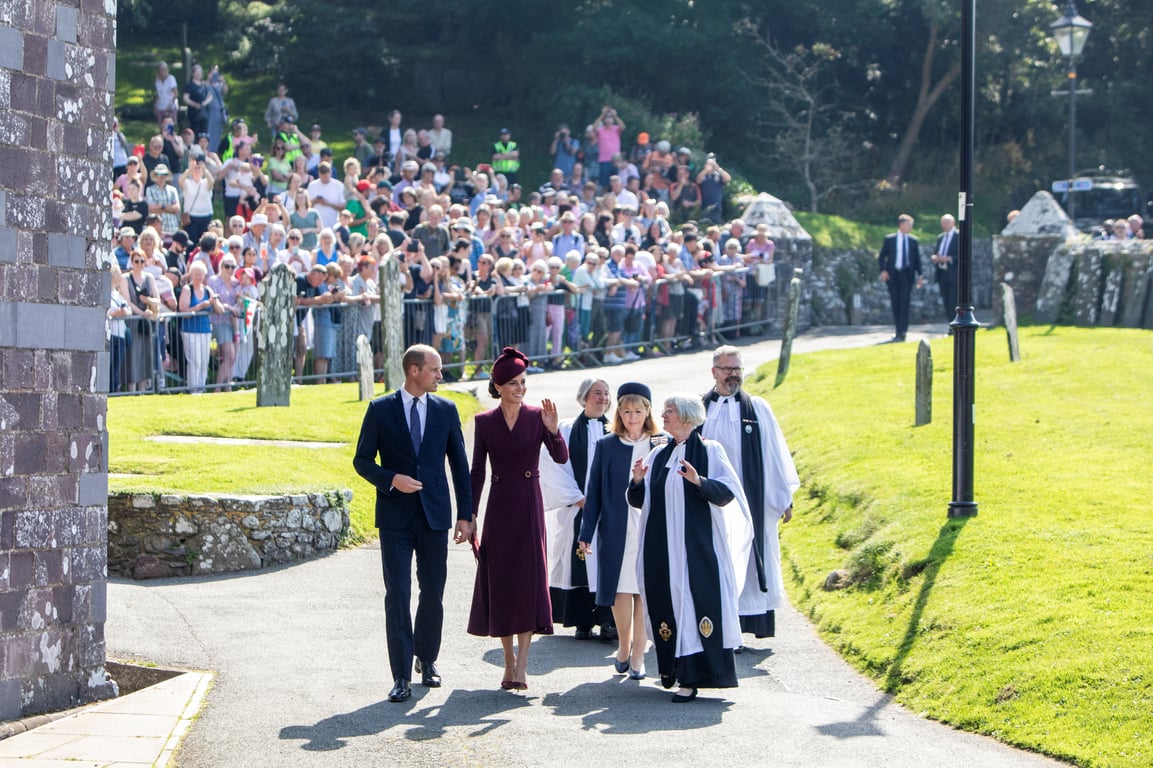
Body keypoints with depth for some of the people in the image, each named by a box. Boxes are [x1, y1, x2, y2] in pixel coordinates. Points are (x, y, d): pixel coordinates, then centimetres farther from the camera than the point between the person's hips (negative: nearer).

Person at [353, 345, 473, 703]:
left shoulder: (446, 410, 6)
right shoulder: (380, 409, 0)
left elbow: (459, 464, 8)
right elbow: (362, 460, 2)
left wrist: (465, 514, 4)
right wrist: (391, 479, -16)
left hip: (434, 513, 2)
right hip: (395, 516, -2)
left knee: (433, 593, 8)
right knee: (398, 596, -5)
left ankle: (427, 658, 31)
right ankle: (401, 676, -2)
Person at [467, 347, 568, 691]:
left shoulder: (537, 416, 0)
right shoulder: (484, 421, 3)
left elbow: (561, 458, -9)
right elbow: (477, 471, 5)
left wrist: (552, 430, -26)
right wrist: (471, 513, 1)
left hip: (529, 506, -2)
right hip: (498, 507, 2)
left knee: (529, 580, -8)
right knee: (499, 581, 4)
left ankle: (521, 665, -10)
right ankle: (509, 659, 16)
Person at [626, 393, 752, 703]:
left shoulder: (709, 451, -1)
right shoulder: (659, 455, 14)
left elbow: (728, 492, -9)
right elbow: (640, 501, 15)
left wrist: (699, 481, -24)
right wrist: (638, 481, -6)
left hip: (696, 545, -5)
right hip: (661, 546, 5)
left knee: (694, 602, -8)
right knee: (667, 604, 5)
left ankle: (692, 677, -7)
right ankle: (672, 668, 18)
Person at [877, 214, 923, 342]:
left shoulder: (913, 240, 7)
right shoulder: (889, 239, 4)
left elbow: (917, 259, 10)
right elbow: (881, 256, 4)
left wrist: (919, 275, 4)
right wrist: (883, 270, -10)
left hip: (907, 274, 0)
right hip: (893, 274, 0)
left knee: (904, 302, -10)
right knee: (895, 303, 3)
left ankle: (902, 333, -13)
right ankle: (899, 331, 14)